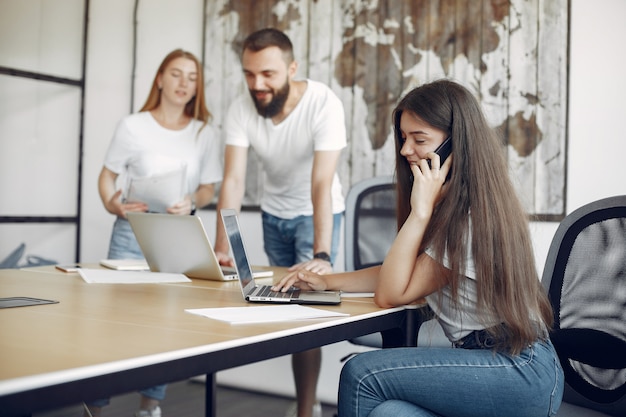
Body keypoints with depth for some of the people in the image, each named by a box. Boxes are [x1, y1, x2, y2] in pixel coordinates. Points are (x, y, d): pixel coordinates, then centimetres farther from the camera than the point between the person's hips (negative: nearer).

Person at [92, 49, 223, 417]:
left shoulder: (206, 134, 3)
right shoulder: (133, 126, -1)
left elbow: (209, 188, 5)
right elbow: (108, 175, 5)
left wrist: (191, 202, -17)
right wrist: (111, 203, -15)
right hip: (133, 232, -1)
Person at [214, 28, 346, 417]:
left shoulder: (324, 104, -31)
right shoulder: (241, 109, -20)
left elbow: (322, 184, -38)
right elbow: (233, 180, -25)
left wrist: (322, 255, -47)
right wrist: (222, 248, -37)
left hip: (316, 212, -4)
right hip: (274, 214, 4)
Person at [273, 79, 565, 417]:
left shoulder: (472, 216, -17)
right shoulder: (457, 205, 13)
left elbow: (390, 294, -14)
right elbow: (400, 273, 18)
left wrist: (422, 210, -17)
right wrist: (328, 281, 8)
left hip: (521, 373, -8)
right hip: (485, 356, 8)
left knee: (362, 374, -20)